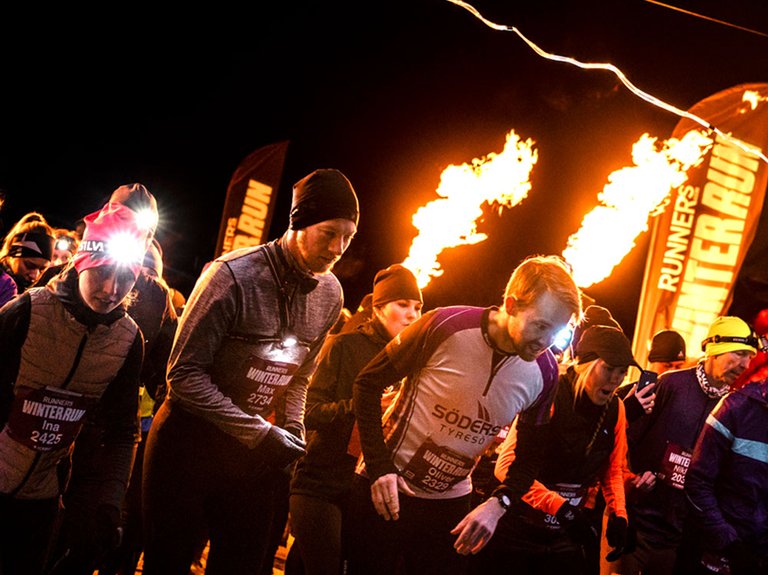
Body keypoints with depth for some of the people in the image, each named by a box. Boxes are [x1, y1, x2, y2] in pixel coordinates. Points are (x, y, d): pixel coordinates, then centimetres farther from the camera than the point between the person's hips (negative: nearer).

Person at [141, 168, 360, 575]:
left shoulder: (330, 294, -1)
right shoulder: (233, 276, -21)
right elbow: (185, 374, -19)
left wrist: (292, 429, -3)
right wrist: (260, 433, -21)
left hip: (254, 450, 6)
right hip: (190, 439, -5)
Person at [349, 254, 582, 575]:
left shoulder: (544, 373, -9)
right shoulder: (446, 326, -22)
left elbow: (529, 455, 4)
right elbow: (369, 384, -11)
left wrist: (497, 505, -12)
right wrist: (379, 467, -17)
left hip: (450, 502, 3)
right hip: (385, 488, -3)